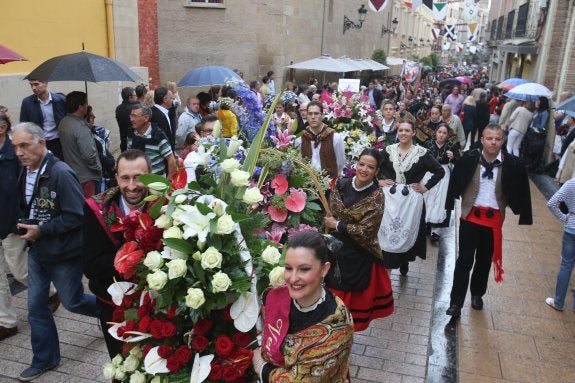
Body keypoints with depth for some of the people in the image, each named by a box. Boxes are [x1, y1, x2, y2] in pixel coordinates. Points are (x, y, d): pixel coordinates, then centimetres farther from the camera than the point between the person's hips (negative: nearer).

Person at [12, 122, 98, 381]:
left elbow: (76, 215, -23)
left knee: (72, 302, 9)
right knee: (36, 307, 12)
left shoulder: (61, 173, -23)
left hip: (64, 253, -7)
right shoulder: (25, 173, 2)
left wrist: (41, 230, -21)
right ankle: (45, 359, 29)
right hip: (37, 252, 7)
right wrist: (24, 225, 1)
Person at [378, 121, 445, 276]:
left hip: (412, 198, -1)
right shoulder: (389, 150, 3)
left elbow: (440, 171, -1)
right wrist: (379, 180, 2)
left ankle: (404, 263, 27)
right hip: (391, 197, 2)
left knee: (409, 231, 8)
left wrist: (426, 187, -5)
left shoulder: (421, 152, -5)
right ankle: (387, 262, 14)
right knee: (388, 231, 0)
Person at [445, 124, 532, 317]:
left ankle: (477, 294, 39)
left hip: (494, 219, 1)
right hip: (470, 216, -1)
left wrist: (523, 216, 1)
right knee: (464, 260, 0)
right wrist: (450, 206, -1)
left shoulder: (512, 164, -11)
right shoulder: (469, 158, -12)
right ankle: (456, 302, 8)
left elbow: (520, 192, -1)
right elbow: (455, 182, -3)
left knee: (484, 260, 17)